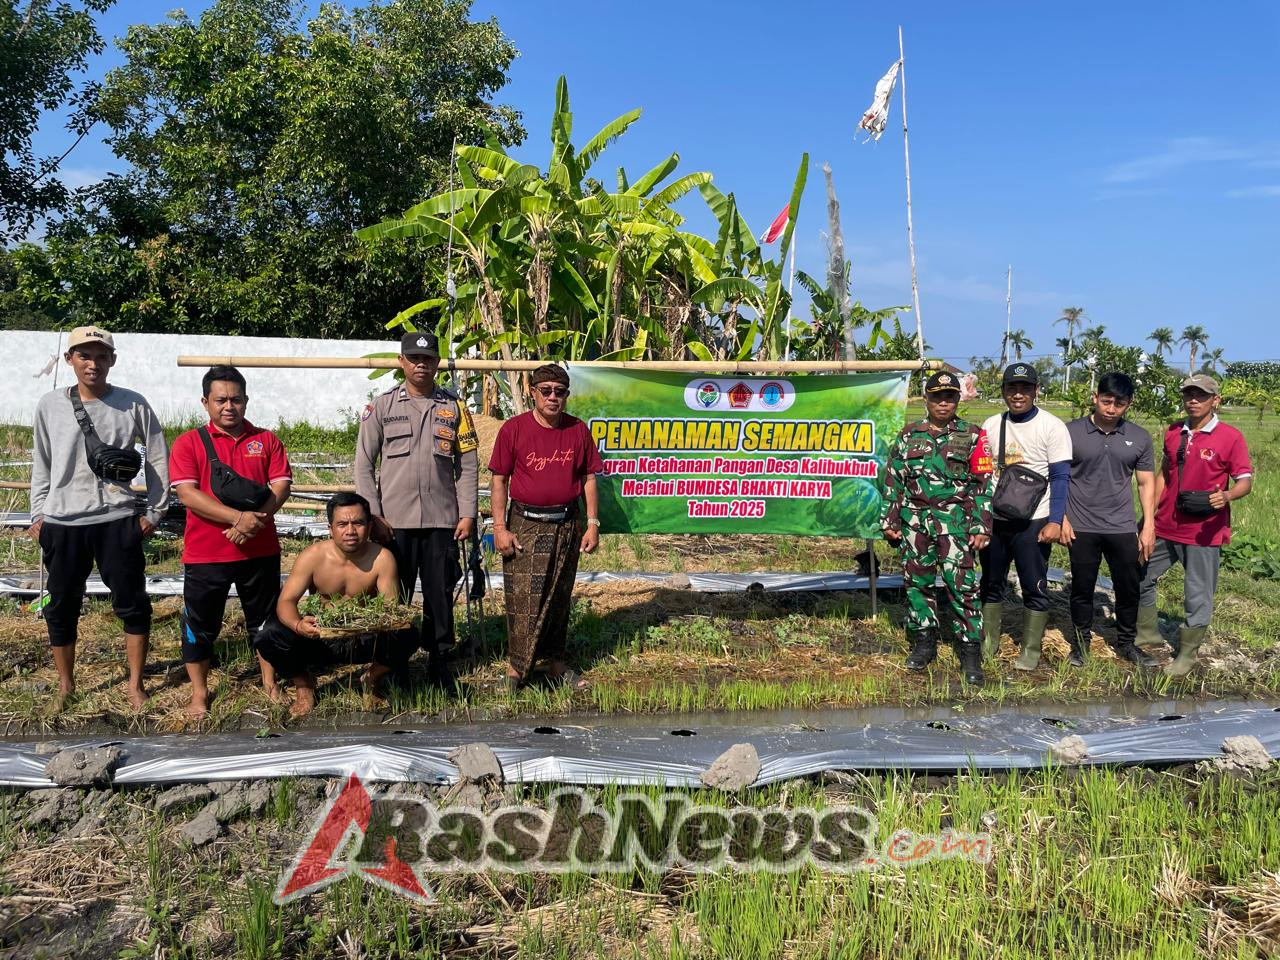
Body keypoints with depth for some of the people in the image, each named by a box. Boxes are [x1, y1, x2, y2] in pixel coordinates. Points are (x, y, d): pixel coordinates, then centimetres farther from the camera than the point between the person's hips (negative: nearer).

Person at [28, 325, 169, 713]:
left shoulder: (133, 404, -3)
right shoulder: (50, 405, 2)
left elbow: (158, 458, 3)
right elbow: (41, 464, 12)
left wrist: (154, 512, 2)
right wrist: (38, 515, 10)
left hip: (117, 521, -2)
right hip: (62, 524, 2)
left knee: (133, 605, 3)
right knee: (61, 608, 11)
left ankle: (135, 684, 18)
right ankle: (65, 685, 28)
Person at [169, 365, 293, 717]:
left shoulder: (266, 440, 5)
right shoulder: (189, 443, -1)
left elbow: (281, 486, -2)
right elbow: (187, 493, -12)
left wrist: (255, 520, -20)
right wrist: (239, 516, -23)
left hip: (260, 551, 2)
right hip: (205, 553, -1)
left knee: (265, 620, 13)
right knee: (200, 625, 8)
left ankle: (270, 684, 29)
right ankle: (199, 694, 25)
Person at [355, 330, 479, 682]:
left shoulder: (454, 407, 7)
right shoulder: (382, 406, 3)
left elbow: (467, 465, 7)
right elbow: (364, 464, 3)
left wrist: (467, 514, 0)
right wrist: (373, 515, -5)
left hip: (442, 521, 1)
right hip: (394, 521, -1)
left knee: (440, 594, 7)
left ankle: (439, 661, 20)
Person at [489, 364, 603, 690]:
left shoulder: (578, 430, 3)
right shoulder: (513, 429, -5)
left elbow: (589, 479, 7)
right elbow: (500, 481, -2)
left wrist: (593, 523, 2)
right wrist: (499, 528, -7)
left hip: (567, 525, 3)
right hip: (525, 525, -3)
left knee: (559, 597, 13)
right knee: (522, 599, -1)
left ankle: (556, 662, 26)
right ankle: (516, 666, 12)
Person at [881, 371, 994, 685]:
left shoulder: (972, 435, 3)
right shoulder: (909, 435, 10)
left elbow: (984, 483, 0)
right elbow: (893, 480, 12)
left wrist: (981, 527, -6)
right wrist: (890, 520, 7)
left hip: (956, 521, -3)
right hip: (914, 520, 3)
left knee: (962, 584, -7)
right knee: (917, 581, 8)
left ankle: (971, 650, 3)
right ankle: (924, 642, 21)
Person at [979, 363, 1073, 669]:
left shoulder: (1052, 426, -6)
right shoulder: (991, 425, 7)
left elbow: (1060, 478, -8)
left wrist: (1055, 521, -15)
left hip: (1033, 523, -4)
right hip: (994, 519, 5)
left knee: (1034, 588, 2)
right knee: (991, 583, 13)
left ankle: (1031, 650, 13)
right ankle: (988, 643, 26)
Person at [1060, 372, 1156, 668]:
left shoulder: (1139, 438, 3)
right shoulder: (1071, 432, -4)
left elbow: (1146, 483, 7)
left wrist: (1149, 526, 2)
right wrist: (1061, 518, -6)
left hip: (1123, 529, 2)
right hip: (1082, 529, -2)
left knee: (1129, 588, 10)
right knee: (1082, 588, 9)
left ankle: (1126, 643, 28)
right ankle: (1080, 643, 23)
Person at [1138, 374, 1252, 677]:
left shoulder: (1230, 437, -9)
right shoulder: (1173, 432, 6)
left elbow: (1245, 481, -9)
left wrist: (1226, 496, -31)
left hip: (1204, 532, -5)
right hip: (1165, 527, 5)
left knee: (1198, 596, 4)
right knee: (1140, 578, 15)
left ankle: (1186, 655, 19)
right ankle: (1148, 635, 33)